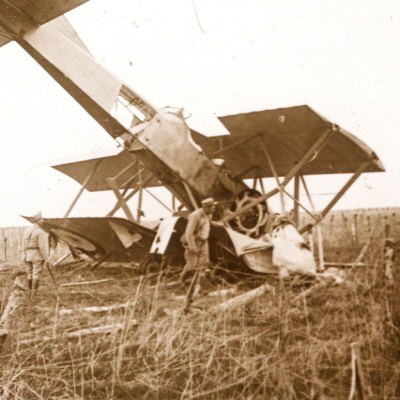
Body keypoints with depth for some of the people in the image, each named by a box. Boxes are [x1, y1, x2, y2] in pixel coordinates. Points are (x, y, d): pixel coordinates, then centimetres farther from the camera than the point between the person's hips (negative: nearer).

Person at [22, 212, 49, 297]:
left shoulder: (27, 231, 9)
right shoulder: (40, 232, -14)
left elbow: (24, 245, 12)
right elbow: (42, 247, -17)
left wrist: (25, 255, 18)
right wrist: (46, 258, -10)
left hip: (28, 256, 7)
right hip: (37, 256, -7)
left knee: (30, 275, 12)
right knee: (36, 274, -5)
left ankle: (30, 292, 17)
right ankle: (34, 293, -7)